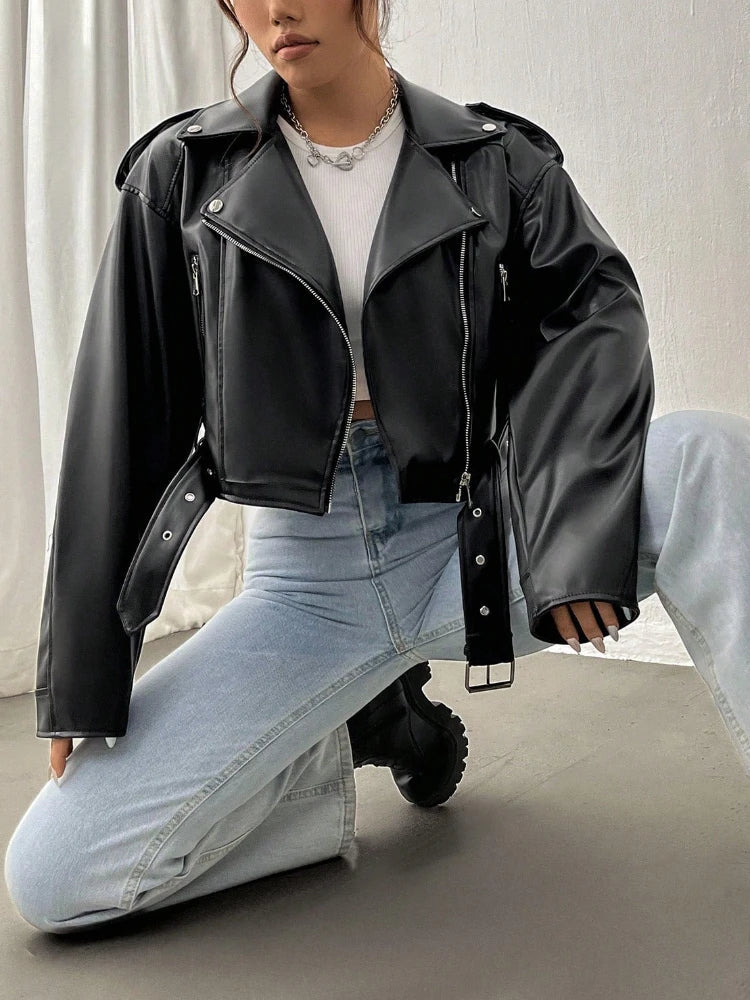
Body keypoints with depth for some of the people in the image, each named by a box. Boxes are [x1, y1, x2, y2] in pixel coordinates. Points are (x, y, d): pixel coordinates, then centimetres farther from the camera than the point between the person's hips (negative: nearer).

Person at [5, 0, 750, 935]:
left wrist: (572, 518, -27)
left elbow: (592, 310, -9)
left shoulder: (498, 161, 3)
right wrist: (83, 670, -3)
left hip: (470, 547, -1)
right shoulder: (183, 173, 2)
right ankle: (367, 731, 10)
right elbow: (122, 420, -1)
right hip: (304, 581, 1)